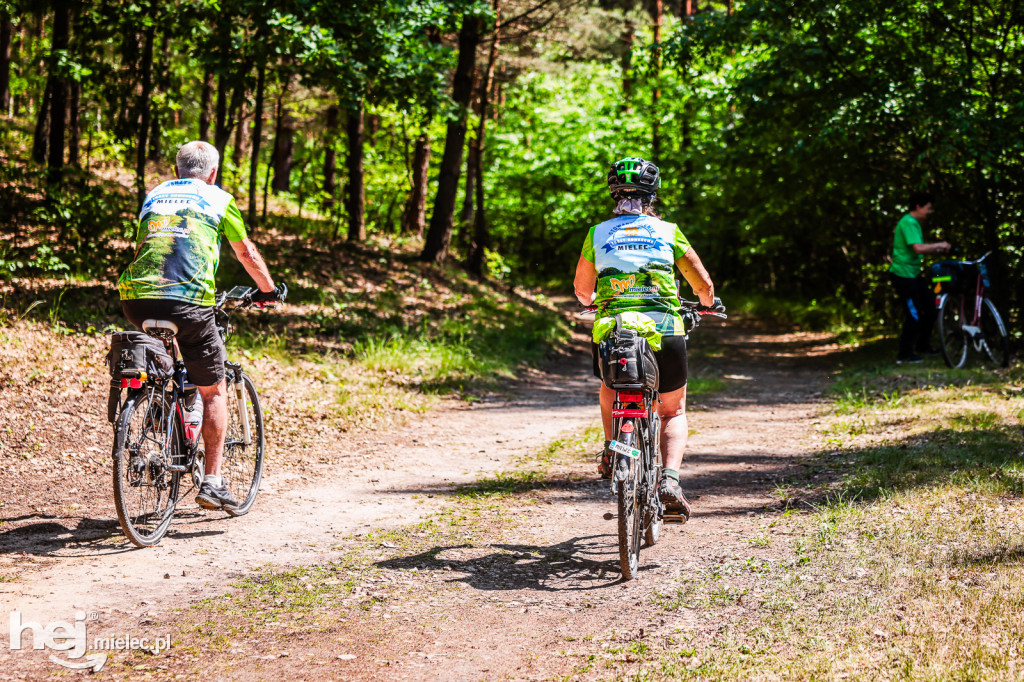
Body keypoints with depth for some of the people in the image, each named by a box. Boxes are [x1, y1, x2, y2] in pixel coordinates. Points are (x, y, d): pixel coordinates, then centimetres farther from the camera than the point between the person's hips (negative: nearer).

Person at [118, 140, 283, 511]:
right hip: (188, 300, -4)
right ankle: (212, 481, 7)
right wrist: (269, 290, 42)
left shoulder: (153, 195, 24)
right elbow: (247, 253, 25)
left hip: (136, 297, 4)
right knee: (213, 391, 10)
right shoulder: (218, 199, 15)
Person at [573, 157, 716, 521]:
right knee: (673, 412, 20)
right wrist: (705, 302, 33)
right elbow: (704, 286, 9)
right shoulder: (668, 232, 5)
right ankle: (669, 479, -1)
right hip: (665, 330, -1)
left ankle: (612, 448, 18)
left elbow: (582, 291, 18)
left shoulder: (598, 234, 7)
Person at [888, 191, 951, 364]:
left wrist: (937, 250, 7)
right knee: (914, 315, -8)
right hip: (903, 274, -10)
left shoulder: (914, 223, 17)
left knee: (931, 307, 12)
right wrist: (939, 245, -16)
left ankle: (923, 345, 27)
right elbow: (918, 248, -29)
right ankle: (904, 354, 2)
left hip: (913, 274, 10)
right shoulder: (908, 223, -18)